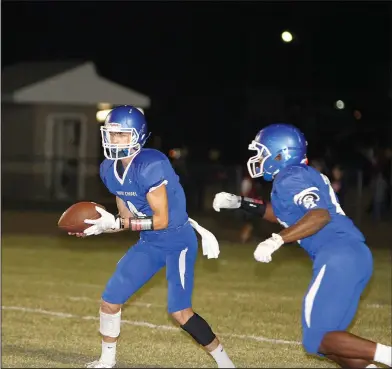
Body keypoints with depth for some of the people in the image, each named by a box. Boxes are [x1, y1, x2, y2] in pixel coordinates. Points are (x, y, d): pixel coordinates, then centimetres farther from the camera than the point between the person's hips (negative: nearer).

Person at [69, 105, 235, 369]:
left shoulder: (150, 165, -26)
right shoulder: (109, 169, 0)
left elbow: (161, 220, -24)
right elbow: (128, 218, 9)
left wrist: (115, 223, -25)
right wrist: (100, 226, -7)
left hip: (177, 241, -8)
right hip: (149, 243, 8)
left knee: (180, 312, -14)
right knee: (110, 300, 7)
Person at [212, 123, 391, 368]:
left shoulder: (291, 178, -7)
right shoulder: (304, 175, 22)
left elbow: (320, 215, -23)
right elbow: (284, 215, 39)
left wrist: (276, 241, -26)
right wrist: (241, 203, 34)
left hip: (340, 258, -10)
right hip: (354, 257, 10)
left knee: (318, 340, -7)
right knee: (325, 339, 13)